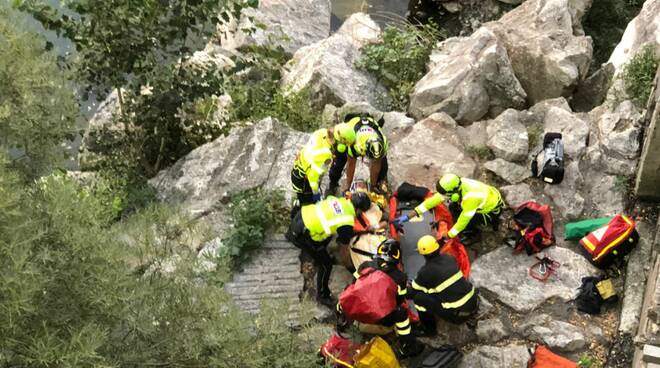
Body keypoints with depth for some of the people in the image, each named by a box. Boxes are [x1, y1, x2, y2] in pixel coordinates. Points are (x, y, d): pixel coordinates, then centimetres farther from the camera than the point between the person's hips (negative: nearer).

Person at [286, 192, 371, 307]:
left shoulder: (340, 200, 2)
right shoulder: (348, 223, -16)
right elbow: (343, 242, 0)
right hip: (301, 235, -8)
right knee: (326, 264, 7)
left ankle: (317, 260, 58)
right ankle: (322, 296, 23)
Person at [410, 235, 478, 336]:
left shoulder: (426, 271, -12)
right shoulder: (449, 259, 4)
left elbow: (411, 293, 1)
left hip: (458, 315, -6)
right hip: (474, 304, 6)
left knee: (419, 298, -1)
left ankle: (429, 329, 12)